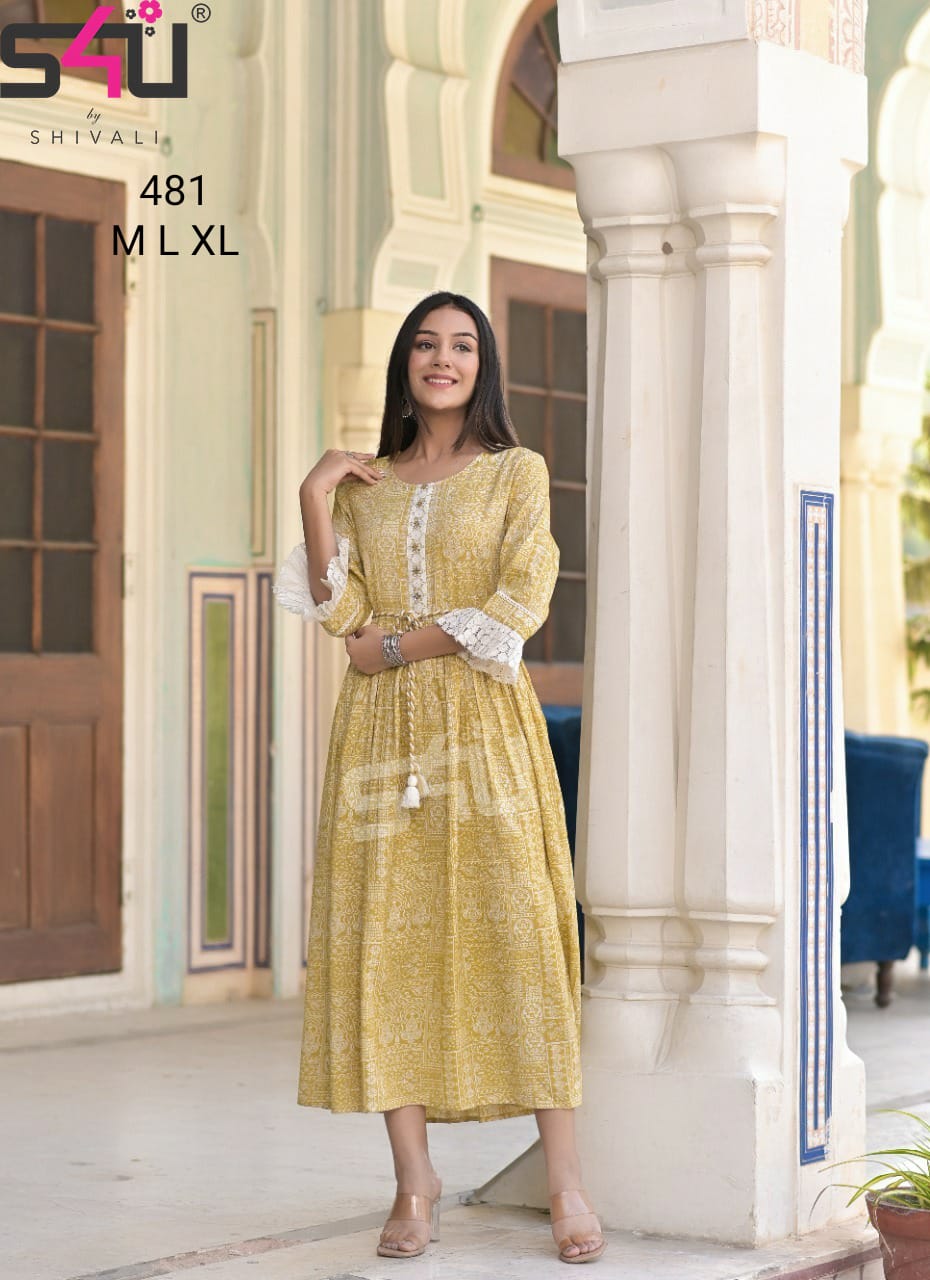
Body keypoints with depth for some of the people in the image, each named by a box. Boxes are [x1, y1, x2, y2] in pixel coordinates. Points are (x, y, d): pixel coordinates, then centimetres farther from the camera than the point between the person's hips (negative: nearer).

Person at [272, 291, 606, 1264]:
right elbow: (337, 612, 3)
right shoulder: (363, 484, 15)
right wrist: (313, 499, -4)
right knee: (385, 934, -3)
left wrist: (395, 646, -7)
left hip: (482, 721, -3)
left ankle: (566, 1181, -6)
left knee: (514, 925, -8)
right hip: (382, 732, 3)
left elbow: (518, 606, -6)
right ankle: (414, 1178, 3)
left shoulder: (518, 473, 7)